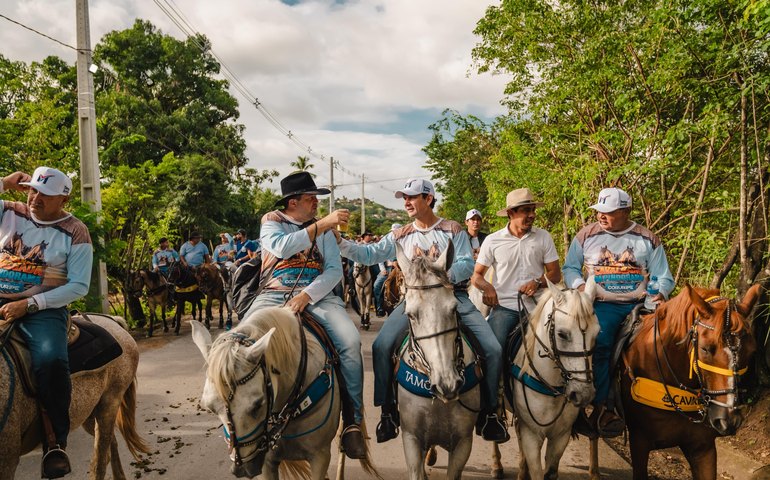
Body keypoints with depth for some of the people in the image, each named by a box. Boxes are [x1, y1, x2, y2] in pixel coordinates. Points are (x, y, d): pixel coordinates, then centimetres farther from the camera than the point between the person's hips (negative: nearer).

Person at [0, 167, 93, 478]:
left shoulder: (74, 232, -2)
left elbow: (78, 286, -6)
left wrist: (29, 304, -15)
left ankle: (55, 443, -16)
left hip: (43, 308, -4)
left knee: (51, 361, -31)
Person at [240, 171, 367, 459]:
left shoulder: (324, 229, 14)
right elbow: (282, 246, -16)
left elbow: (335, 270, 2)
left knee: (350, 341, -24)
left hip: (317, 294, 1)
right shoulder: (271, 222, 8)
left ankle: (353, 421, -12)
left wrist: (307, 295, -15)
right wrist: (321, 224, -20)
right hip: (274, 294, -1)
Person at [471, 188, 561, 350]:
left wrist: (538, 282, -14)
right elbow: (476, 275, 7)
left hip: (536, 306, 2)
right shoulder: (492, 240, 1)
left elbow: (555, 274, 7)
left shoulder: (544, 237, 4)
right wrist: (486, 287, -15)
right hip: (504, 306, -1)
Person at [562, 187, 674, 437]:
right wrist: (580, 286, -9)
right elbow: (570, 267, 11)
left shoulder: (648, 239, 9)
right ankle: (600, 408, -20)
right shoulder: (586, 236, 7)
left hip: (640, 303, 2)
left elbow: (663, 277, 11)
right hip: (603, 304, -2)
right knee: (599, 343, -26)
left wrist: (660, 294, -11)